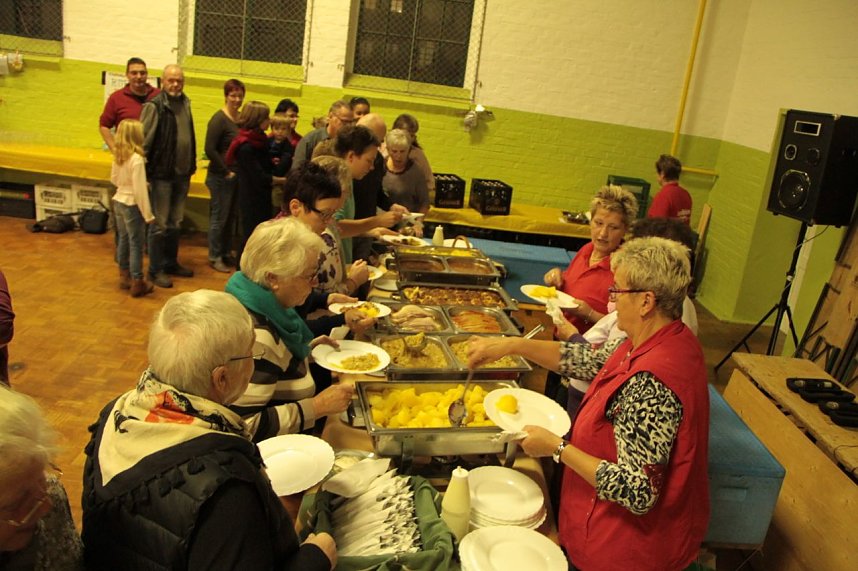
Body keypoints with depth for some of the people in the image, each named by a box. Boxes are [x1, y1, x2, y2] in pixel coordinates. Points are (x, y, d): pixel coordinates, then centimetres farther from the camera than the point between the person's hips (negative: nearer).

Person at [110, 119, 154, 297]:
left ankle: (124, 276, 32)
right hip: (132, 205, -8)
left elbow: (114, 179, 14)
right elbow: (140, 190, -23)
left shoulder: (117, 156, 1)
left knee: (123, 240, 20)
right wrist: (148, 214, -17)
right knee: (136, 244, 1)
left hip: (118, 201, 8)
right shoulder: (136, 159, -22)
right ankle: (137, 282, 8)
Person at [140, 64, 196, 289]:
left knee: (175, 223, 16)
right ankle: (155, 270, 10)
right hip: (161, 174, -6)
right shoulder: (154, 106, -12)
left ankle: (171, 263, 29)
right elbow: (144, 141, -14)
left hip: (182, 174, 6)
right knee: (160, 225, 0)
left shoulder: (185, 104, 8)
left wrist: (192, 165, 12)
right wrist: (143, 174, -16)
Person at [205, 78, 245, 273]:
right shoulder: (219, 119, -11)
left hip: (237, 176, 6)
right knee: (219, 217, 3)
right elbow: (210, 149, -15)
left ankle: (226, 253, 27)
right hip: (221, 177, -6)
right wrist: (226, 172, -13)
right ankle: (214, 257, 16)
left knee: (231, 217, 14)